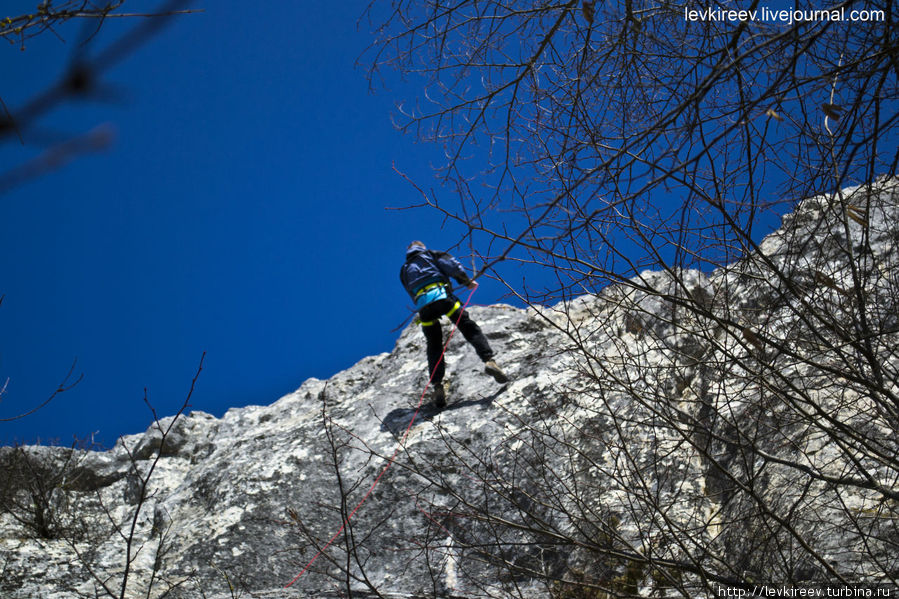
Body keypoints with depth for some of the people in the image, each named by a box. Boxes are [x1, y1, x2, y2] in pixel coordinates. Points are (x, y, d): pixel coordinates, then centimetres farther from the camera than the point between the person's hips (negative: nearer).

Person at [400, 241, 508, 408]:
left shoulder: (404, 271, 33)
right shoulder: (428, 254, 24)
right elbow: (450, 265, 7)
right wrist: (466, 281, 17)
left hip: (422, 305, 3)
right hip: (441, 295, -3)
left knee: (434, 347, 11)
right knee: (470, 328, -4)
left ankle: (437, 386, -3)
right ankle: (488, 360, -25)